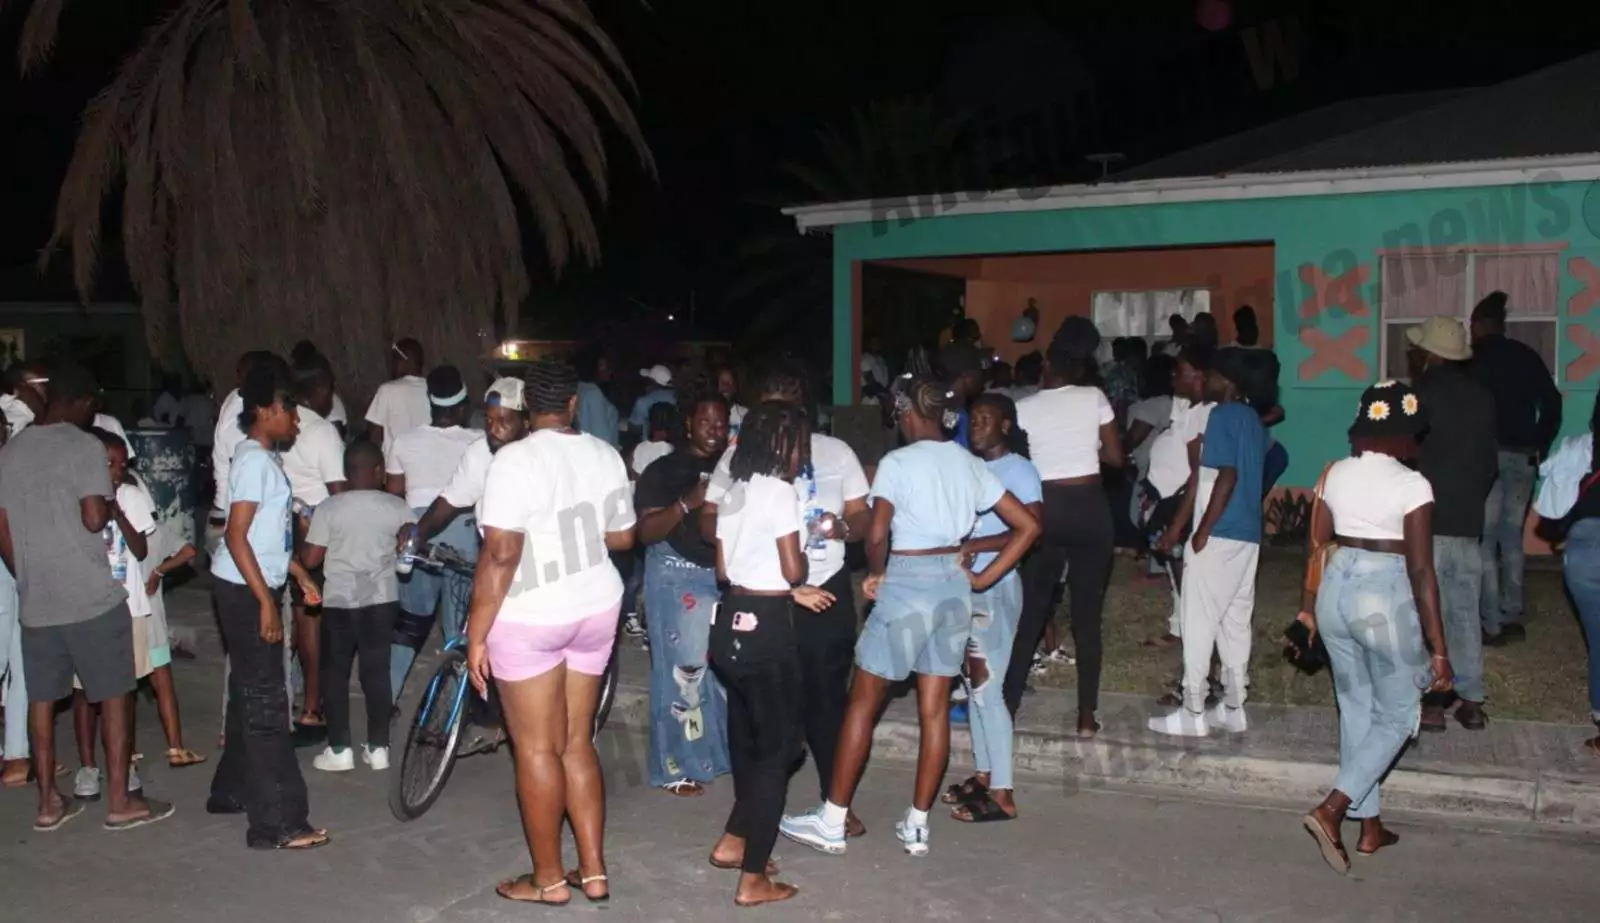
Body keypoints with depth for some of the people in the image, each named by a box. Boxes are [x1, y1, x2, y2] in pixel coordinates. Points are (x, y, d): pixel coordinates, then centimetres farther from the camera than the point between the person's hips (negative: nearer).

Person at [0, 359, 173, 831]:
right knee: (115, 694, 3)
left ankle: (48, 802, 19)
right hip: (92, 596, -6)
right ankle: (120, 800, 6)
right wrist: (111, 506, 3)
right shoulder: (84, 446, -10)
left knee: (42, 698, 12)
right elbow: (94, 518, -18)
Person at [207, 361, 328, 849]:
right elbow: (236, 537, -22)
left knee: (250, 693, 18)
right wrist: (266, 602, -23)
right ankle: (276, 822, -7)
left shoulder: (264, 458, 13)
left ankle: (232, 790, 32)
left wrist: (300, 574, 19)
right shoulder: (255, 461, -17)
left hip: (256, 587, 10)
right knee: (266, 702, -9)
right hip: (246, 590, -10)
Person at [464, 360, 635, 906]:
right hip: (596, 610, 6)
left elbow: (501, 555, -21)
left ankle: (548, 879, 16)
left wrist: (476, 635, -15)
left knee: (536, 749, 5)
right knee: (576, 743, 15)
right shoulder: (604, 454, 2)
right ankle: (594, 872, 20)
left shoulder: (516, 460, -16)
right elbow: (622, 538, 10)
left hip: (529, 621, -6)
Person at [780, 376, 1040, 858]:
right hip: (954, 586, 6)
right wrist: (983, 578, 7)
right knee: (935, 709, 10)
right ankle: (917, 824, 17)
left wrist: (875, 573, 1)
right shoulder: (971, 465, 8)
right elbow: (1028, 526, 8)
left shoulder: (898, 462, -9)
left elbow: (876, 533, -19)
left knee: (862, 702, 5)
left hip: (907, 584, -6)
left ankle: (832, 822, 11)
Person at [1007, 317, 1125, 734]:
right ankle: (1087, 715, 9)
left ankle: (1007, 706, 11)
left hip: (1046, 508, 1)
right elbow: (1116, 457, 2)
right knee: (1088, 615, 6)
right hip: (1090, 507, 0)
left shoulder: (1024, 408, 1)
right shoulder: (1094, 398, 0)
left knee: (1030, 611, 10)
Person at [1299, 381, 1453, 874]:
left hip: (1336, 590, 6)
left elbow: (1317, 546, 7)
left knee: (1356, 709, 17)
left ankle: (1370, 827, 27)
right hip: (1385, 597, -6)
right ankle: (1330, 809, -7)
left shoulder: (1335, 474, 2)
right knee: (1397, 715, 9)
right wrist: (1438, 649, -10)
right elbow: (1421, 571, -14)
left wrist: (1308, 608, 19)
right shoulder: (1412, 485, -13)